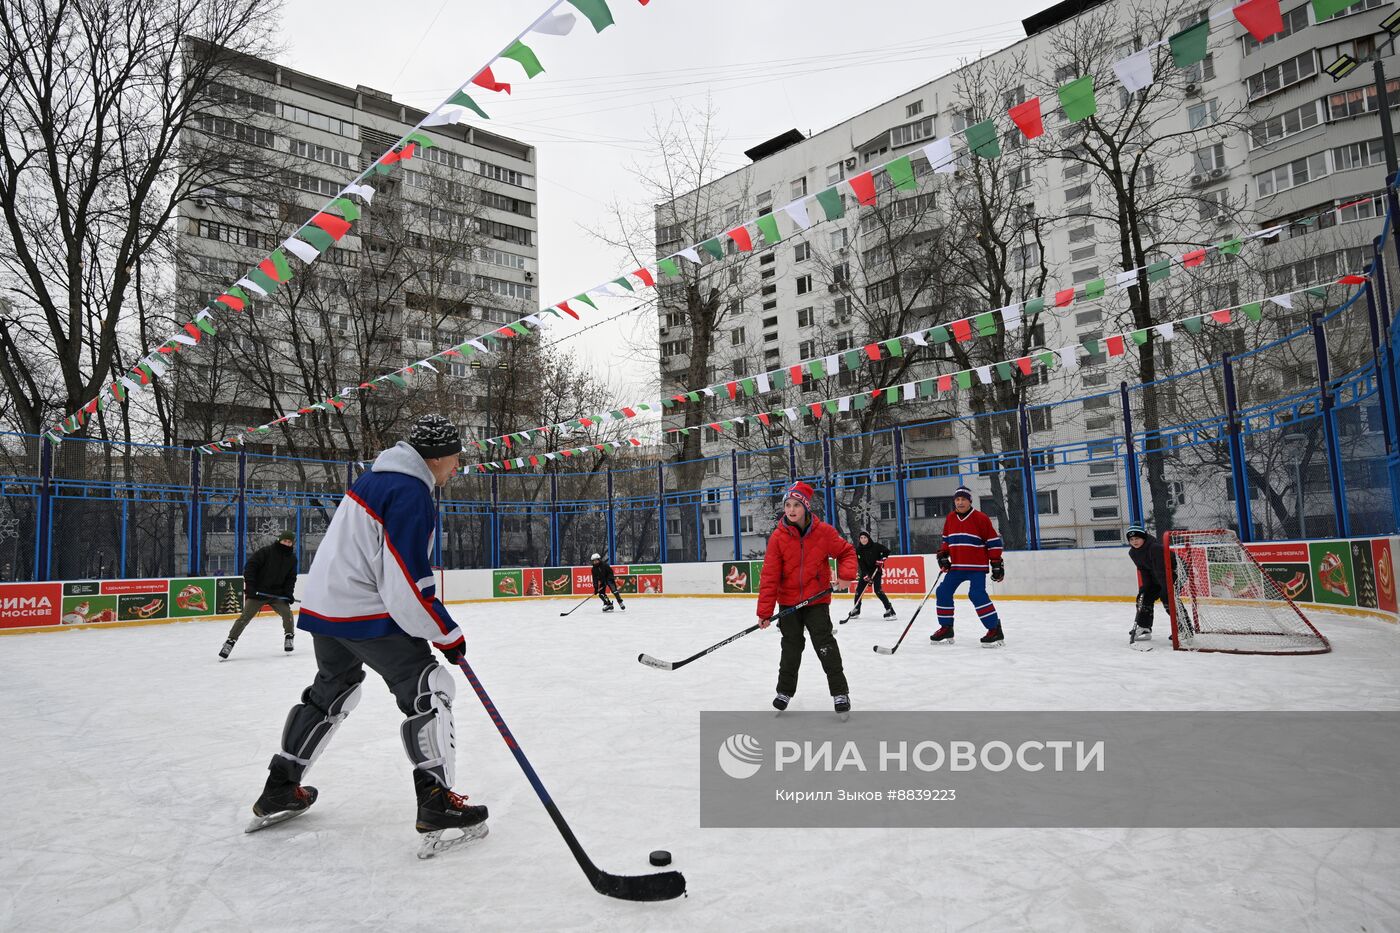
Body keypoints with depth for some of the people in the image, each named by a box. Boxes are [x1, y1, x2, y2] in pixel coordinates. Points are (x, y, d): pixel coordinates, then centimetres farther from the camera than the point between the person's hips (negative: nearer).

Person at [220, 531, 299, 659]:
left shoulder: (292, 558, 4)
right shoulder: (266, 551, -11)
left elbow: (291, 578, 9)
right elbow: (250, 566, -12)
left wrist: (289, 593, -5)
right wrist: (250, 586, -17)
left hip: (277, 594, 3)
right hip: (257, 592, -3)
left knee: (287, 613, -10)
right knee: (245, 617, -7)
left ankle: (289, 637, 11)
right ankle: (230, 641, 2)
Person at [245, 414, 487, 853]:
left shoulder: (378, 476, 12)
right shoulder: (411, 493, -19)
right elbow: (406, 584, -23)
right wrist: (446, 634, -13)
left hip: (323, 603, 10)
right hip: (365, 613, -10)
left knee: (331, 691, 25)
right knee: (428, 689, -5)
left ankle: (279, 789, 35)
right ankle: (436, 801, -6)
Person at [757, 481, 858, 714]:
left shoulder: (824, 531, -12)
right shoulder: (778, 537, -13)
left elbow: (846, 551, 3)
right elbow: (769, 576, -13)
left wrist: (846, 573, -16)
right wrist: (764, 611, -14)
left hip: (817, 599, -1)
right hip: (789, 601, 1)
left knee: (825, 644, -3)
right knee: (791, 646, 13)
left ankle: (840, 692, 9)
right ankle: (785, 690, 30)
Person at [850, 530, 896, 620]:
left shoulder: (875, 546, -12)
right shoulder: (858, 550, -6)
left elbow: (887, 551, -2)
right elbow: (861, 564, -12)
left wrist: (881, 559, -16)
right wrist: (866, 576, -22)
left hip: (876, 570, -4)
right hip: (866, 571, 4)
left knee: (878, 590, -19)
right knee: (859, 589, 3)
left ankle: (890, 610, -16)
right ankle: (856, 611, 21)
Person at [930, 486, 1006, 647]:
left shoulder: (980, 518, -9)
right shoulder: (950, 518, 8)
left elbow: (994, 541, -7)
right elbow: (946, 539, 20)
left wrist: (997, 564, -9)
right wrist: (943, 556, 8)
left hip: (977, 567, -6)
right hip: (956, 566, 6)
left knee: (977, 595, -21)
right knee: (943, 592, 1)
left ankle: (995, 630, -12)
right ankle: (946, 629, 14)